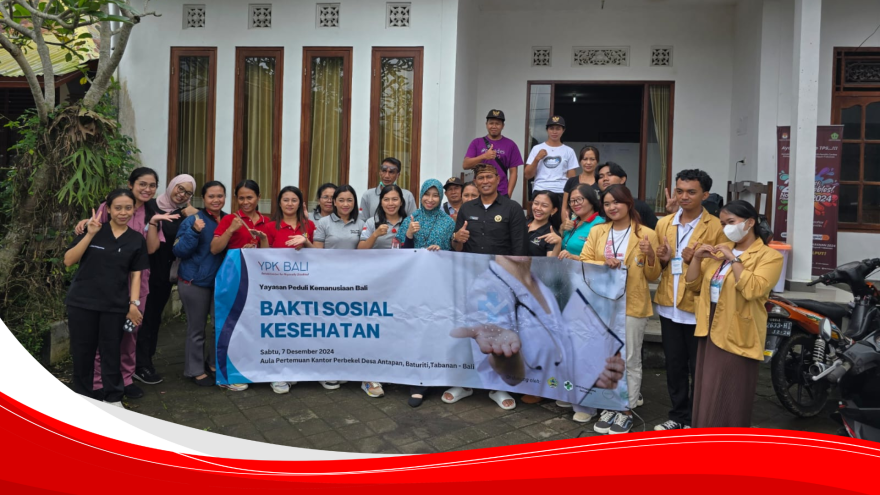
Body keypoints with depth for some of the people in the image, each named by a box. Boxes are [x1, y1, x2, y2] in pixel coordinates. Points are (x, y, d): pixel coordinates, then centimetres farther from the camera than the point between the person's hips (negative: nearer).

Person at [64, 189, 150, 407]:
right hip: (81, 302, 0)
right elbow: (68, 261, -6)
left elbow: (136, 274, 4)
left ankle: (113, 397, 21)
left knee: (111, 352, 7)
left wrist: (134, 303, -5)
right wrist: (90, 235, -16)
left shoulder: (137, 239, 4)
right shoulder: (93, 229, -1)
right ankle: (82, 396, 26)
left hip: (115, 305, 1)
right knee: (82, 352, 8)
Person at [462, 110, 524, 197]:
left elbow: (513, 172, 4)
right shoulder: (476, 143, 7)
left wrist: (508, 194, -5)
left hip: (501, 194, 0)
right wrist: (484, 156, -16)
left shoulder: (510, 145, 6)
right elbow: (465, 165, -2)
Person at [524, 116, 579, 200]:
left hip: (561, 192, 0)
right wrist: (537, 159, -8)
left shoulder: (569, 151, 9)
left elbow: (572, 178, 8)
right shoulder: (537, 148, 8)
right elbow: (528, 175, 5)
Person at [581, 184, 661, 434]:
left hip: (632, 306, -3)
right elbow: (583, 263, 1)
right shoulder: (597, 231, 7)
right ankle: (609, 407, 25)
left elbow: (652, 276, 0)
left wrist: (651, 256, -19)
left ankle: (626, 410, 18)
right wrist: (603, 264, -17)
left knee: (630, 360, 6)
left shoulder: (646, 234, -3)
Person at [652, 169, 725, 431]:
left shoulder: (716, 227, -8)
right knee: (674, 365, 16)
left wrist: (696, 261, -23)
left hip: (698, 309, -5)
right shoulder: (663, 224, 8)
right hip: (669, 307, 5)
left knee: (699, 368, 8)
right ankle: (678, 415, 30)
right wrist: (662, 260, -5)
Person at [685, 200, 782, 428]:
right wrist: (697, 258, -3)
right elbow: (694, 285, 11)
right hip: (711, 329, 7)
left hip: (737, 335, -6)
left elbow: (752, 290, -22)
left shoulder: (769, 255, -6)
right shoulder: (720, 250, 13)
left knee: (732, 397, 2)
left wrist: (734, 259, -21)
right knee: (708, 395, 14)